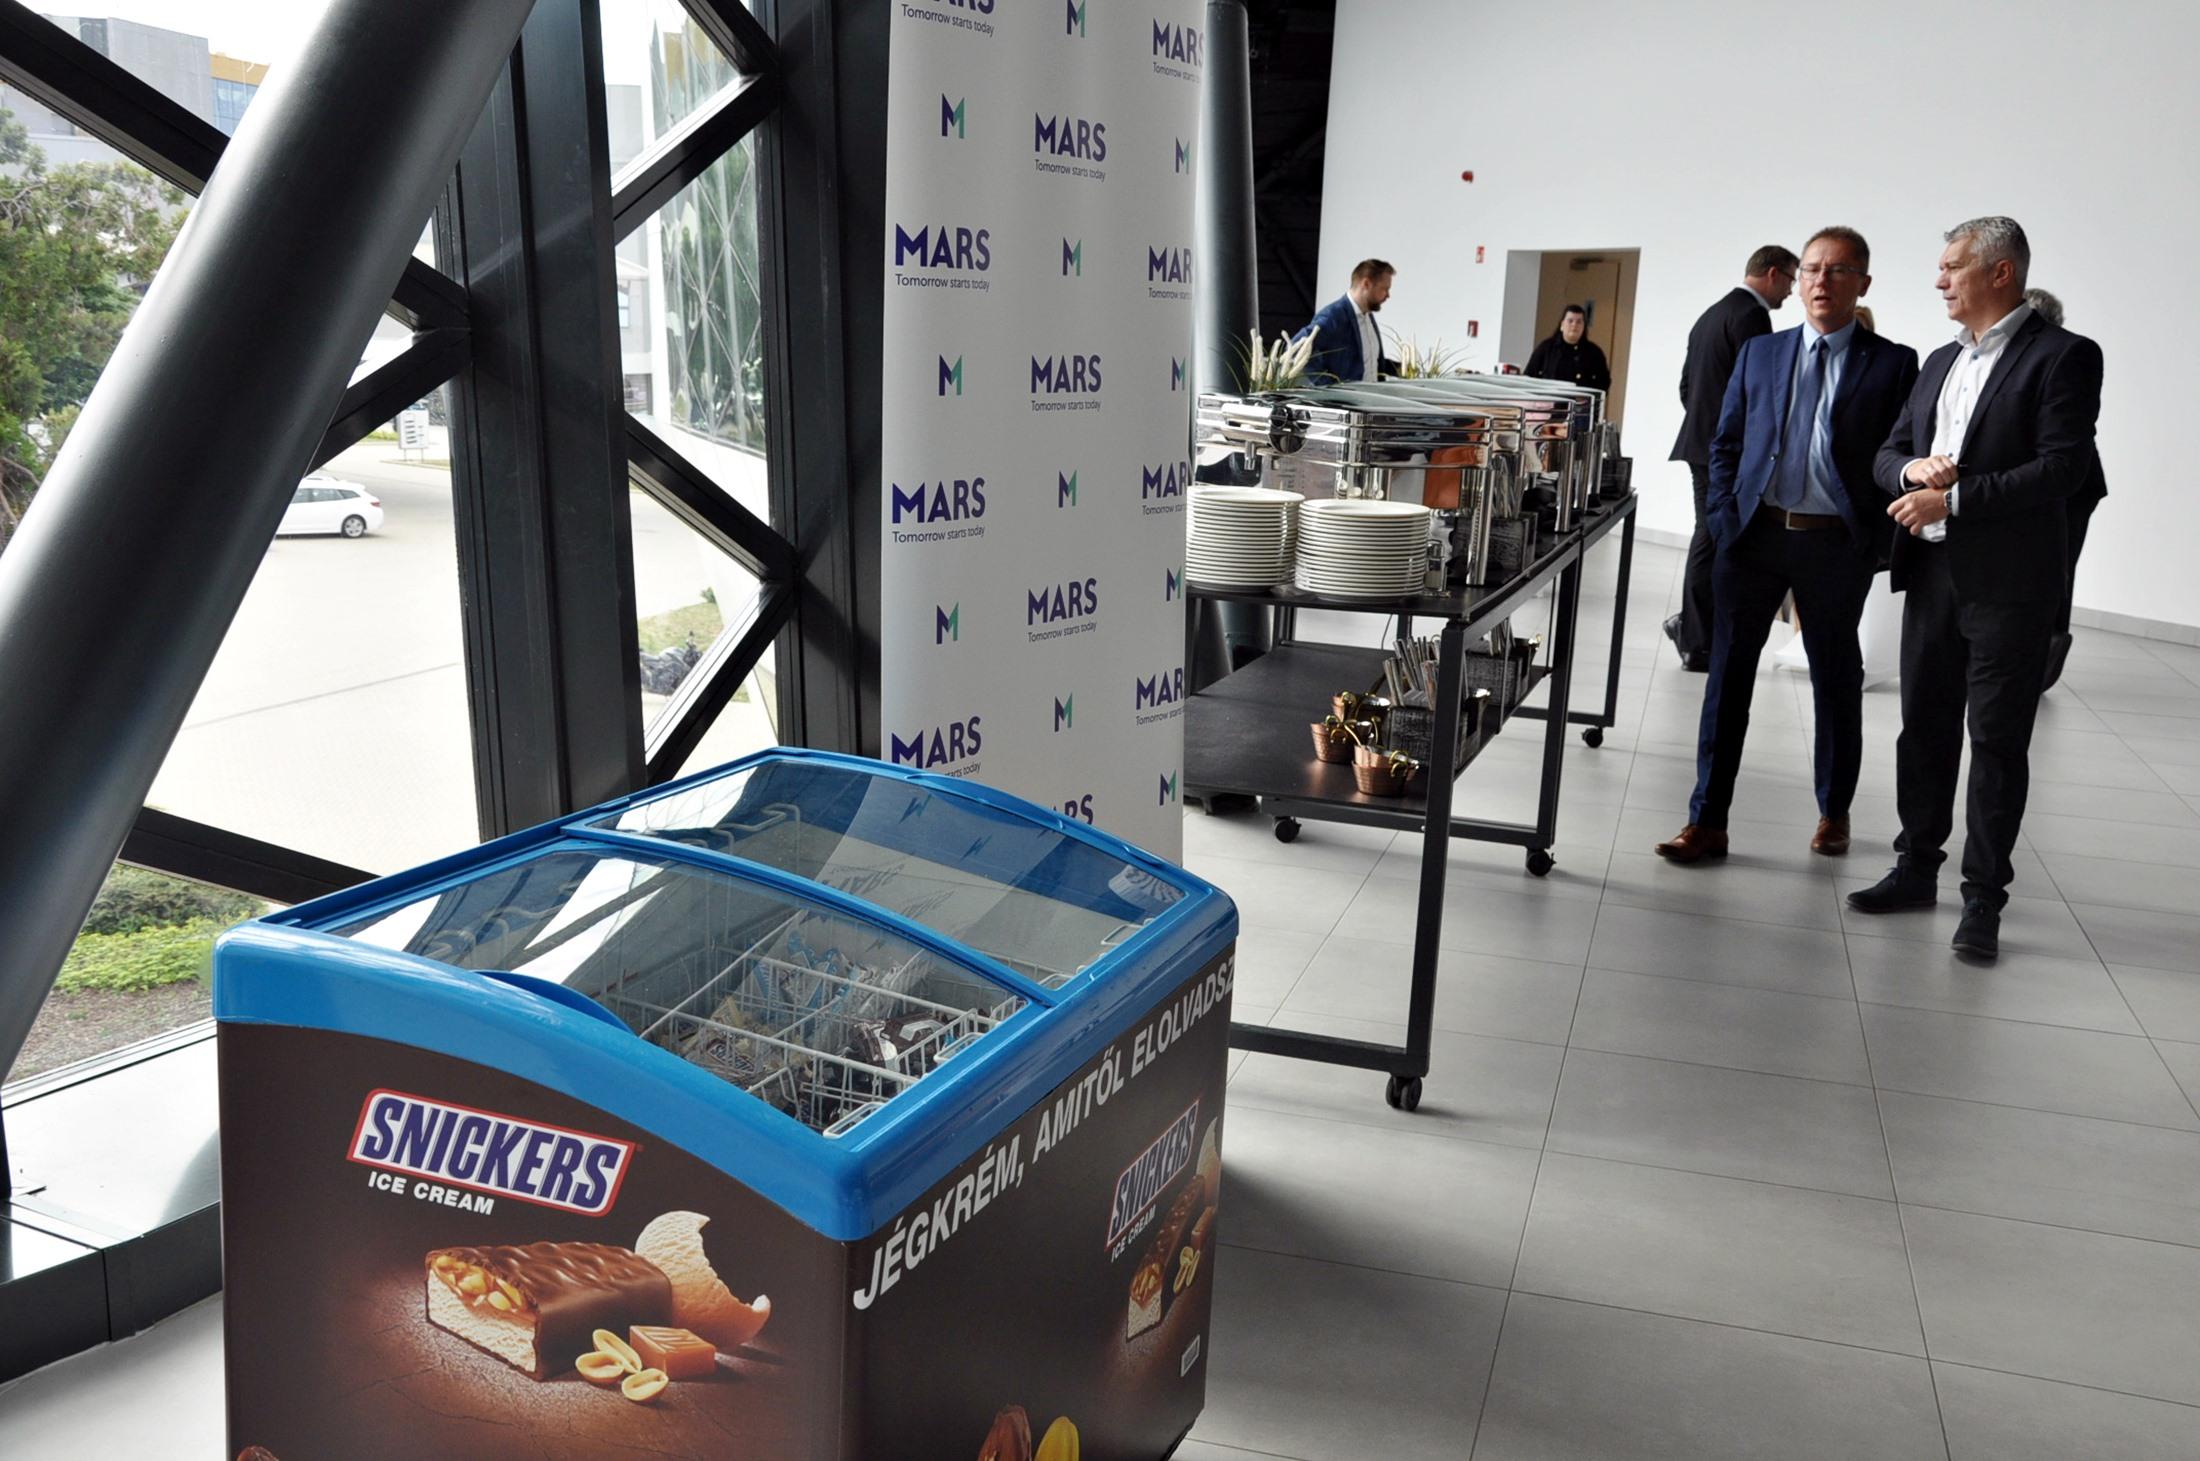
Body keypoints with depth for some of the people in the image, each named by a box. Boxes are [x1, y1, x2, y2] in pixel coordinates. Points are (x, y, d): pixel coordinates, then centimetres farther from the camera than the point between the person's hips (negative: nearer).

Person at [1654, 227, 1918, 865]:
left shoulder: (1893, 363, 2)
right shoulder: (1759, 353, 10)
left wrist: (1877, 543, -8)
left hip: (1838, 547, -1)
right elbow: (1725, 444, 10)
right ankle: (1707, 821, 5)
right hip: (1755, 536, 2)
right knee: (1728, 674, 0)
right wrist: (1724, 520, -1)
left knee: (1837, 681, 11)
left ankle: (1834, 812, 28)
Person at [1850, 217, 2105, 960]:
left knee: (1997, 741, 0)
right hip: (1933, 571, 7)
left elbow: (2064, 467, -16)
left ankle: (1983, 899, 7)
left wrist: (1955, 499, -19)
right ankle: (1916, 870, 24)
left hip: (2008, 579, -7)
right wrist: (1915, 467, -8)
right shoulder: (1942, 362, 16)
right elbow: (1889, 453, 15)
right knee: (1924, 728, 12)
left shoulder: (2062, 356, -7)